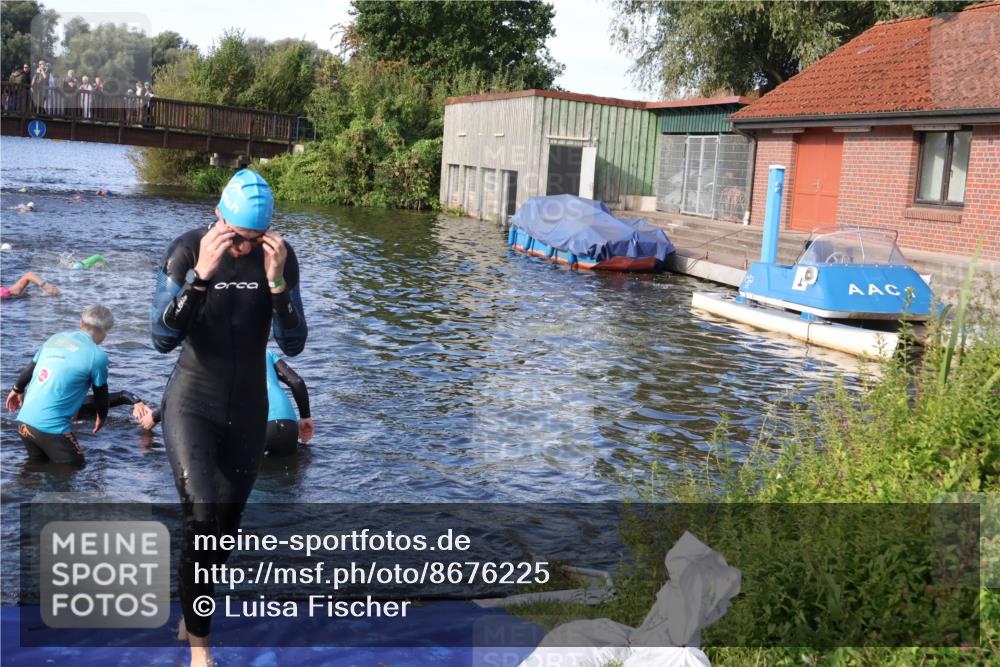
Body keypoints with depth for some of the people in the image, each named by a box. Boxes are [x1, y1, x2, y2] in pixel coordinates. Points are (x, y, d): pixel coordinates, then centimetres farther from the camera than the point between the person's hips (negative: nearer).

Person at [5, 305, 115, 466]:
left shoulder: (56, 338, 10)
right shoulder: (97, 355, -10)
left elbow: (30, 368, 22)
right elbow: (100, 392, 4)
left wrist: (17, 389, 41)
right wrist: (102, 417, 23)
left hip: (24, 421, 7)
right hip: (52, 427, -7)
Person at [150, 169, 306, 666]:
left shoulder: (280, 256, -9)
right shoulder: (187, 250, -15)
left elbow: (292, 344, -12)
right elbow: (164, 338, -22)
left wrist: (276, 280, -26)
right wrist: (201, 273, -33)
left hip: (248, 409, 3)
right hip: (192, 404, -3)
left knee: (226, 529, 13)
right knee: (202, 519, -19)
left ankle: (189, 620, 37)